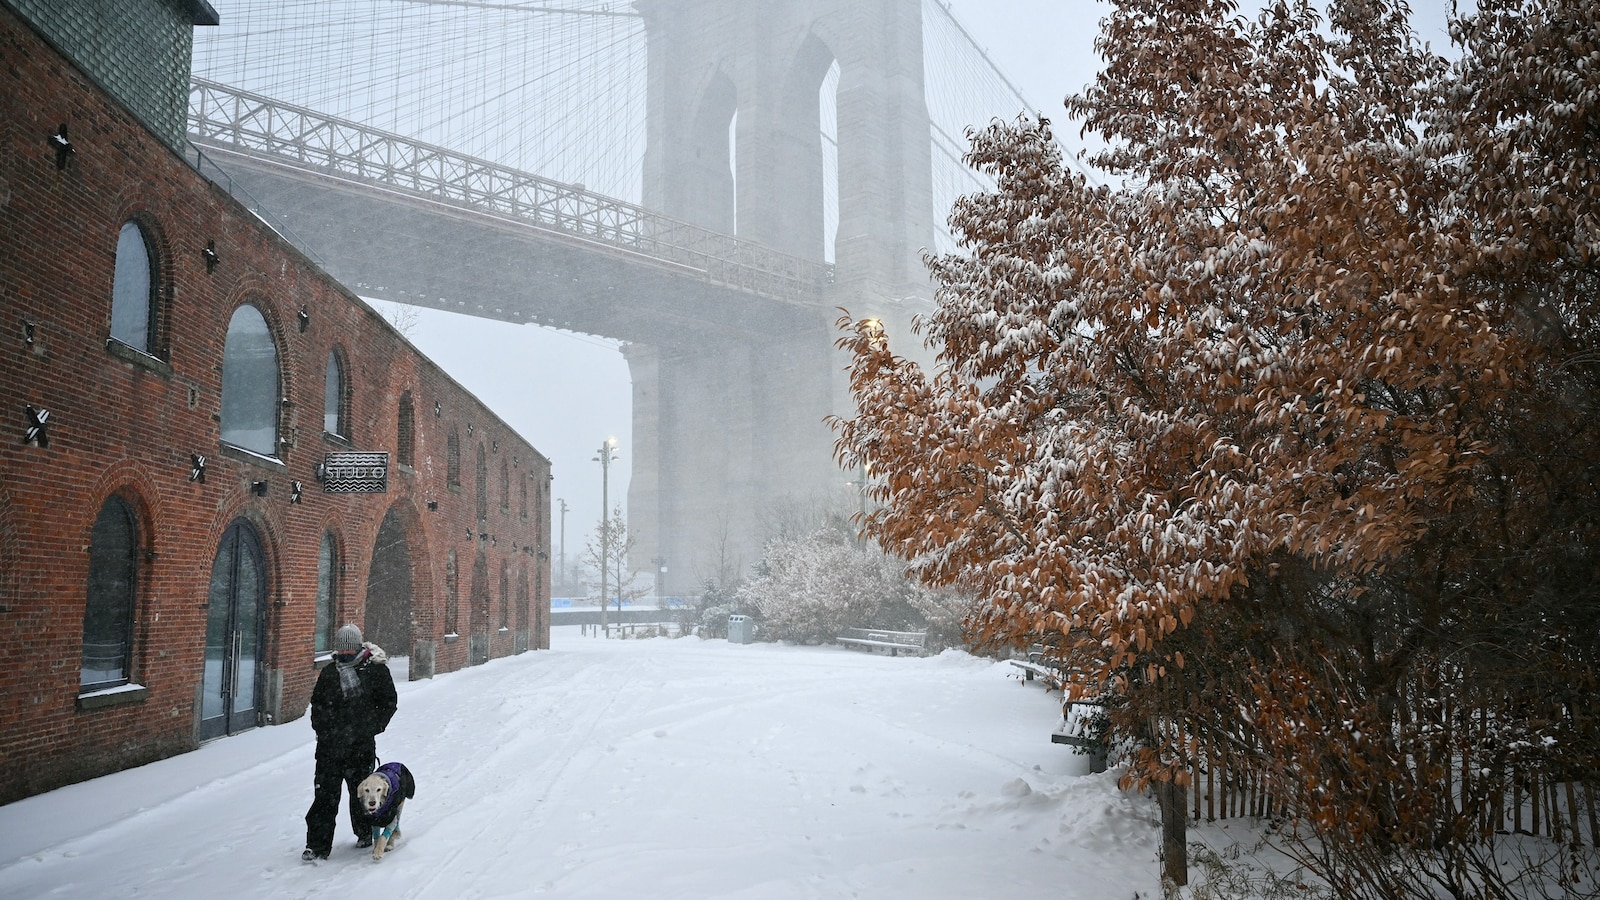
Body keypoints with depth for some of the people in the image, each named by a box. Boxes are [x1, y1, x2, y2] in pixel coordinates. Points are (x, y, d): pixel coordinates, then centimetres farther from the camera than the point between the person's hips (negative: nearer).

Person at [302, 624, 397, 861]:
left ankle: (364, 833, 31)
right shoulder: (329, 672, 7)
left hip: (362, 744, -2)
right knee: (325, 793, -1)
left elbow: (389, 702, 3)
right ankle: (318, 844, 5)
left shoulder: (376, 670, -4)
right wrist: (321, 727, 6)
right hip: (330, 743, 2)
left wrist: (373, 727, -3)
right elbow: (317, 702, 18)